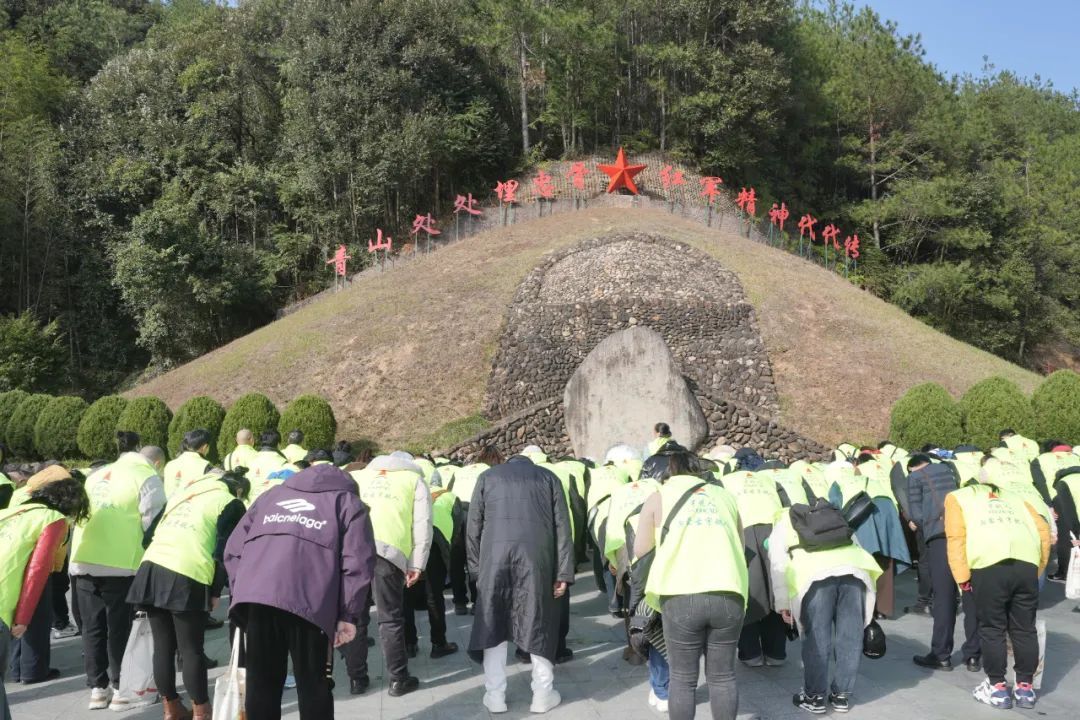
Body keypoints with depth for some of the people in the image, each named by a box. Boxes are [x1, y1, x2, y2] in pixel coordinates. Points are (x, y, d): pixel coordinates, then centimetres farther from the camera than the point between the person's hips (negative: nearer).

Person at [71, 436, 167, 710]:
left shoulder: (96, 476, 21)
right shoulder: (148, 478, 0)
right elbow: (153, 524, -7)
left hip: (83, 560, 6)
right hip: (120, 563, -6)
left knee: (93, 626, 13)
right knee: (120, 628, 5)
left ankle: (97, 688, 19)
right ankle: (121, 688, 11)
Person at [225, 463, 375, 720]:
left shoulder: (271, 494, 31)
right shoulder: (348, 503, 18)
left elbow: (233, 549, 23)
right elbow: (358, 562, 3)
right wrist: (348, 614, 6)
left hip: (254, 596, 4)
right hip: (307, 601, -3)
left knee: (261, 683, 14)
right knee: (313, 687, 9)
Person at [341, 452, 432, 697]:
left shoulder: (357, 475, 32)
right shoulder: (414, 479, 24)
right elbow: (422, 524, 12)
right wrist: (417, 565, 11)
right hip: (387, 550, -2)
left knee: (355, 616, 14)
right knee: (391, 618, 8)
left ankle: (357, 678, 21)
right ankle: (398, 679, 15)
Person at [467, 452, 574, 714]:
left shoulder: (488, 476, 20)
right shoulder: (547, 476, 20)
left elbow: (473, 528, 12)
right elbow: (562, 528, 10)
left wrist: (476, 569, 14)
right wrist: (563, 573, 8)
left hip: (495, 555, 0)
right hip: (537, 556, 0)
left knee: (493, 624, 12)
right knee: (539, 623, 12)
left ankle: (495, 695, 17)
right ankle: (543, 695, 18)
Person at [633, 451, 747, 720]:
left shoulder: (658, 498, 12)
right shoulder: (724, 495, 20)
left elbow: (640, 551, 11)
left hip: (681, 596, -2)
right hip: (729, 595, 3)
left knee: (683, 677, 10)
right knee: (723, 676, 15)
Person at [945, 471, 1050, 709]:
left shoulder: (957, 497, 22)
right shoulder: (1013, 499, 33)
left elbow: (956, 536, 5)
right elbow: (1043, 530, 19)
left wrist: (962, 577, 2)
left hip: (989, 566, -3)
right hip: (1026, 564, 4)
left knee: (992, 629, 10)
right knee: (1024, 629, 15)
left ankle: (997, 688, 17)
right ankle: (1025, 687, 24)